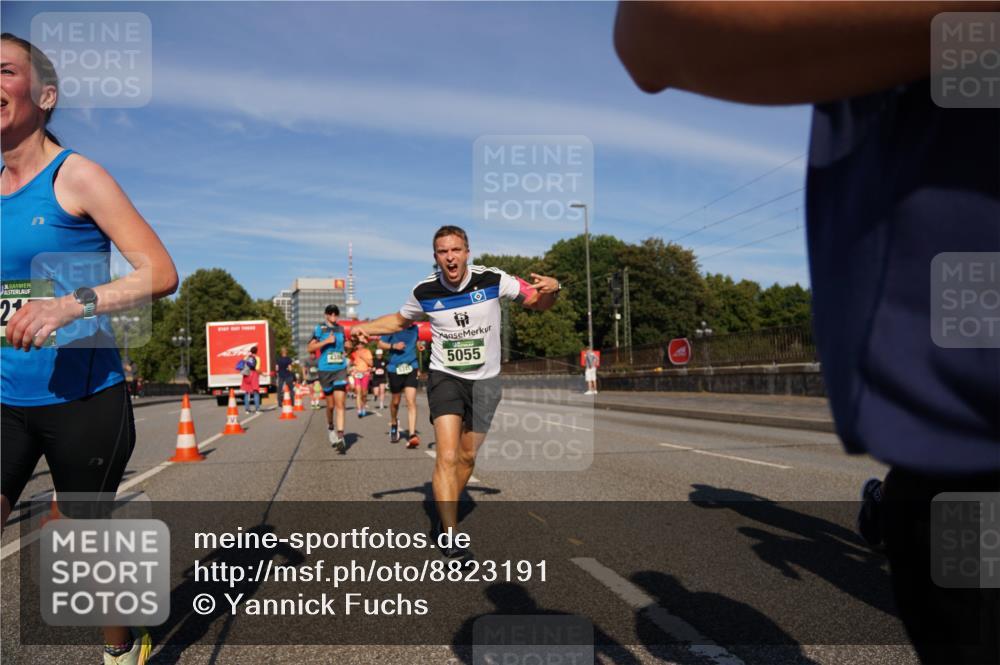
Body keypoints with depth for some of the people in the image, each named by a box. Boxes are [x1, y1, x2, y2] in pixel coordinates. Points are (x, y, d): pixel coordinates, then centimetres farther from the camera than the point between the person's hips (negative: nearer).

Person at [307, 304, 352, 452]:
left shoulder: (341, 329, 11)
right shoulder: (320, 328, 0)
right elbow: (309, 348, -7)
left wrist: (348, 346, 5)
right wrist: (326, 341, -17)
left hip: (340, 369, 2)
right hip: (325, 369, -2)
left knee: (340, 404, -10)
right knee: (330, 405, 9)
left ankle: (340, 437, -15)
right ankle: (330, 428, 37)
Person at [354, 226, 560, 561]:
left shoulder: (493, 279, -12)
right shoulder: (425, 291, -9)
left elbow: (537, 303, -1)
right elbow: (399, 320, 12)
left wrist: (551, 290, -24)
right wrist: (365, 327, -4)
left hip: (485, 381, 2)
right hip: (445, 377, -1)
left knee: (467, 458, 14)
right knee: (447, 456, -18)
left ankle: (447, 513, 39)